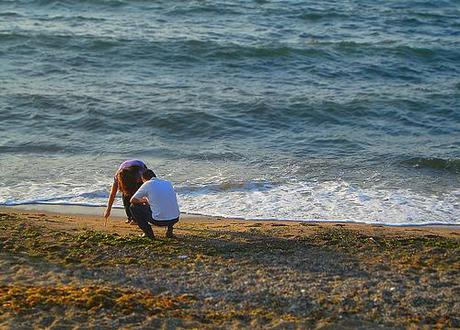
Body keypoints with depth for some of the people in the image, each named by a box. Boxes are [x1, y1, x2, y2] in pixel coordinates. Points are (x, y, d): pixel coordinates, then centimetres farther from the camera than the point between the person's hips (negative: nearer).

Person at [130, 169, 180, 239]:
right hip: (175, 219, 5)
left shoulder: (147, 184, 2)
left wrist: (143, 200, 30)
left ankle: (148, 233, 11)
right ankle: (170, 230, 20)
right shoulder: (168, 183, 16)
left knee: (134, 207, 14)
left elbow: (133, 200, 9)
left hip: (159, 220, -5)